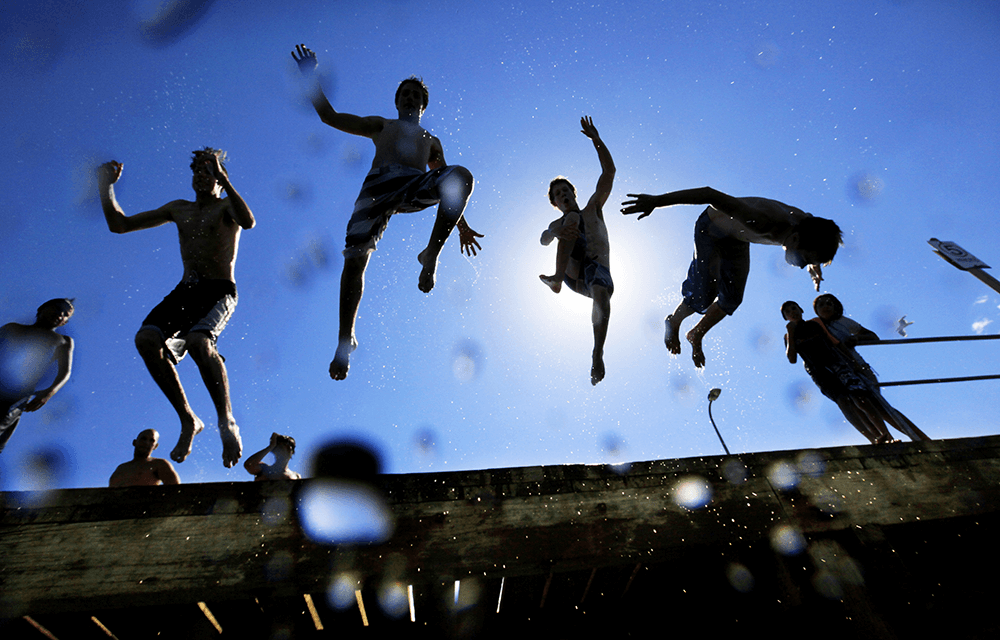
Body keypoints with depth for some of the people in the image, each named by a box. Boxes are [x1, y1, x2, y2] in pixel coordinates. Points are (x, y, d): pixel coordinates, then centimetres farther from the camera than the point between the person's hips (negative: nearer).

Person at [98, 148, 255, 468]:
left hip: (219, 291, -5)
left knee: (198, 341, -35)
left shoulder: (226, 206, 8)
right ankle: (188, 420, -13)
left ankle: (227, 422, -25)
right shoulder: (178, 209, 24)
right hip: (184, 290, 5)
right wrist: (105, 186, 18)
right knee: (146, 338, -23)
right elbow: (119, 224, 26)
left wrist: (224, 179, -22)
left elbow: (248, 222, -19)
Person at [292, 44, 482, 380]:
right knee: (355, 258, -16)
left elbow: (448, 187, 28)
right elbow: (329, 116, 28)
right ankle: (345, 340, -6)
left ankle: (431, 254, -27)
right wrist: (311, 77, 20)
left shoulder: (431, 141, 37)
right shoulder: (380, 125, 35)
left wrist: (462, 226, 18)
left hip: (415, 187, 1)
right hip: (378, 183, 0)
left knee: (462, 175, -31)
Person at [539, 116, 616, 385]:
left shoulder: (593, 209, 23)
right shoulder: (558, 224, 25)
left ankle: (597, 355, -33)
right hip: (573, 272, 1)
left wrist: (596, 139, 2)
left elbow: (609, 173, 11)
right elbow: (544, 239, -1)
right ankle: (557, 278, -36)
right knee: (573, 219, -19)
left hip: (598, 269, -1)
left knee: (602, 294, -39)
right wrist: (558, 233, -25)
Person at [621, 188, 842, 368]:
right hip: (711, 228, -6)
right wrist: (656, 201, -52)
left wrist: (815, 267, 16)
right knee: (705, 295, -13)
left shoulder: (808, 226, -22)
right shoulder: (763, 223, -45)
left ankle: (696, 335, 24)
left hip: (738, 237, 6)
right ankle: (674, 322, 18)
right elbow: (711, 195, -49)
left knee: (732, 298, 2)